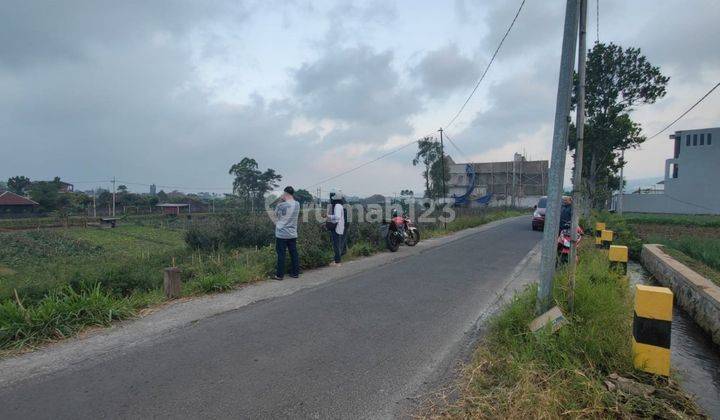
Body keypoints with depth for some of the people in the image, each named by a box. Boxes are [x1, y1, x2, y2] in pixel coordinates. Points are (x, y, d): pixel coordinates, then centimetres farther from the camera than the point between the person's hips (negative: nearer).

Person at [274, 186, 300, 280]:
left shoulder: (281, 205, -16)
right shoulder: (297, 204, -1)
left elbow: (275, 214, 1)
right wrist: (284, 201, 5)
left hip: (281, 234, -4)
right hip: (293, 234, 4)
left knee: (281, 255, 3)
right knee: (294, 254, 11)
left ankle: (279, 275, 10)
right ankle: (295, 273, 19)